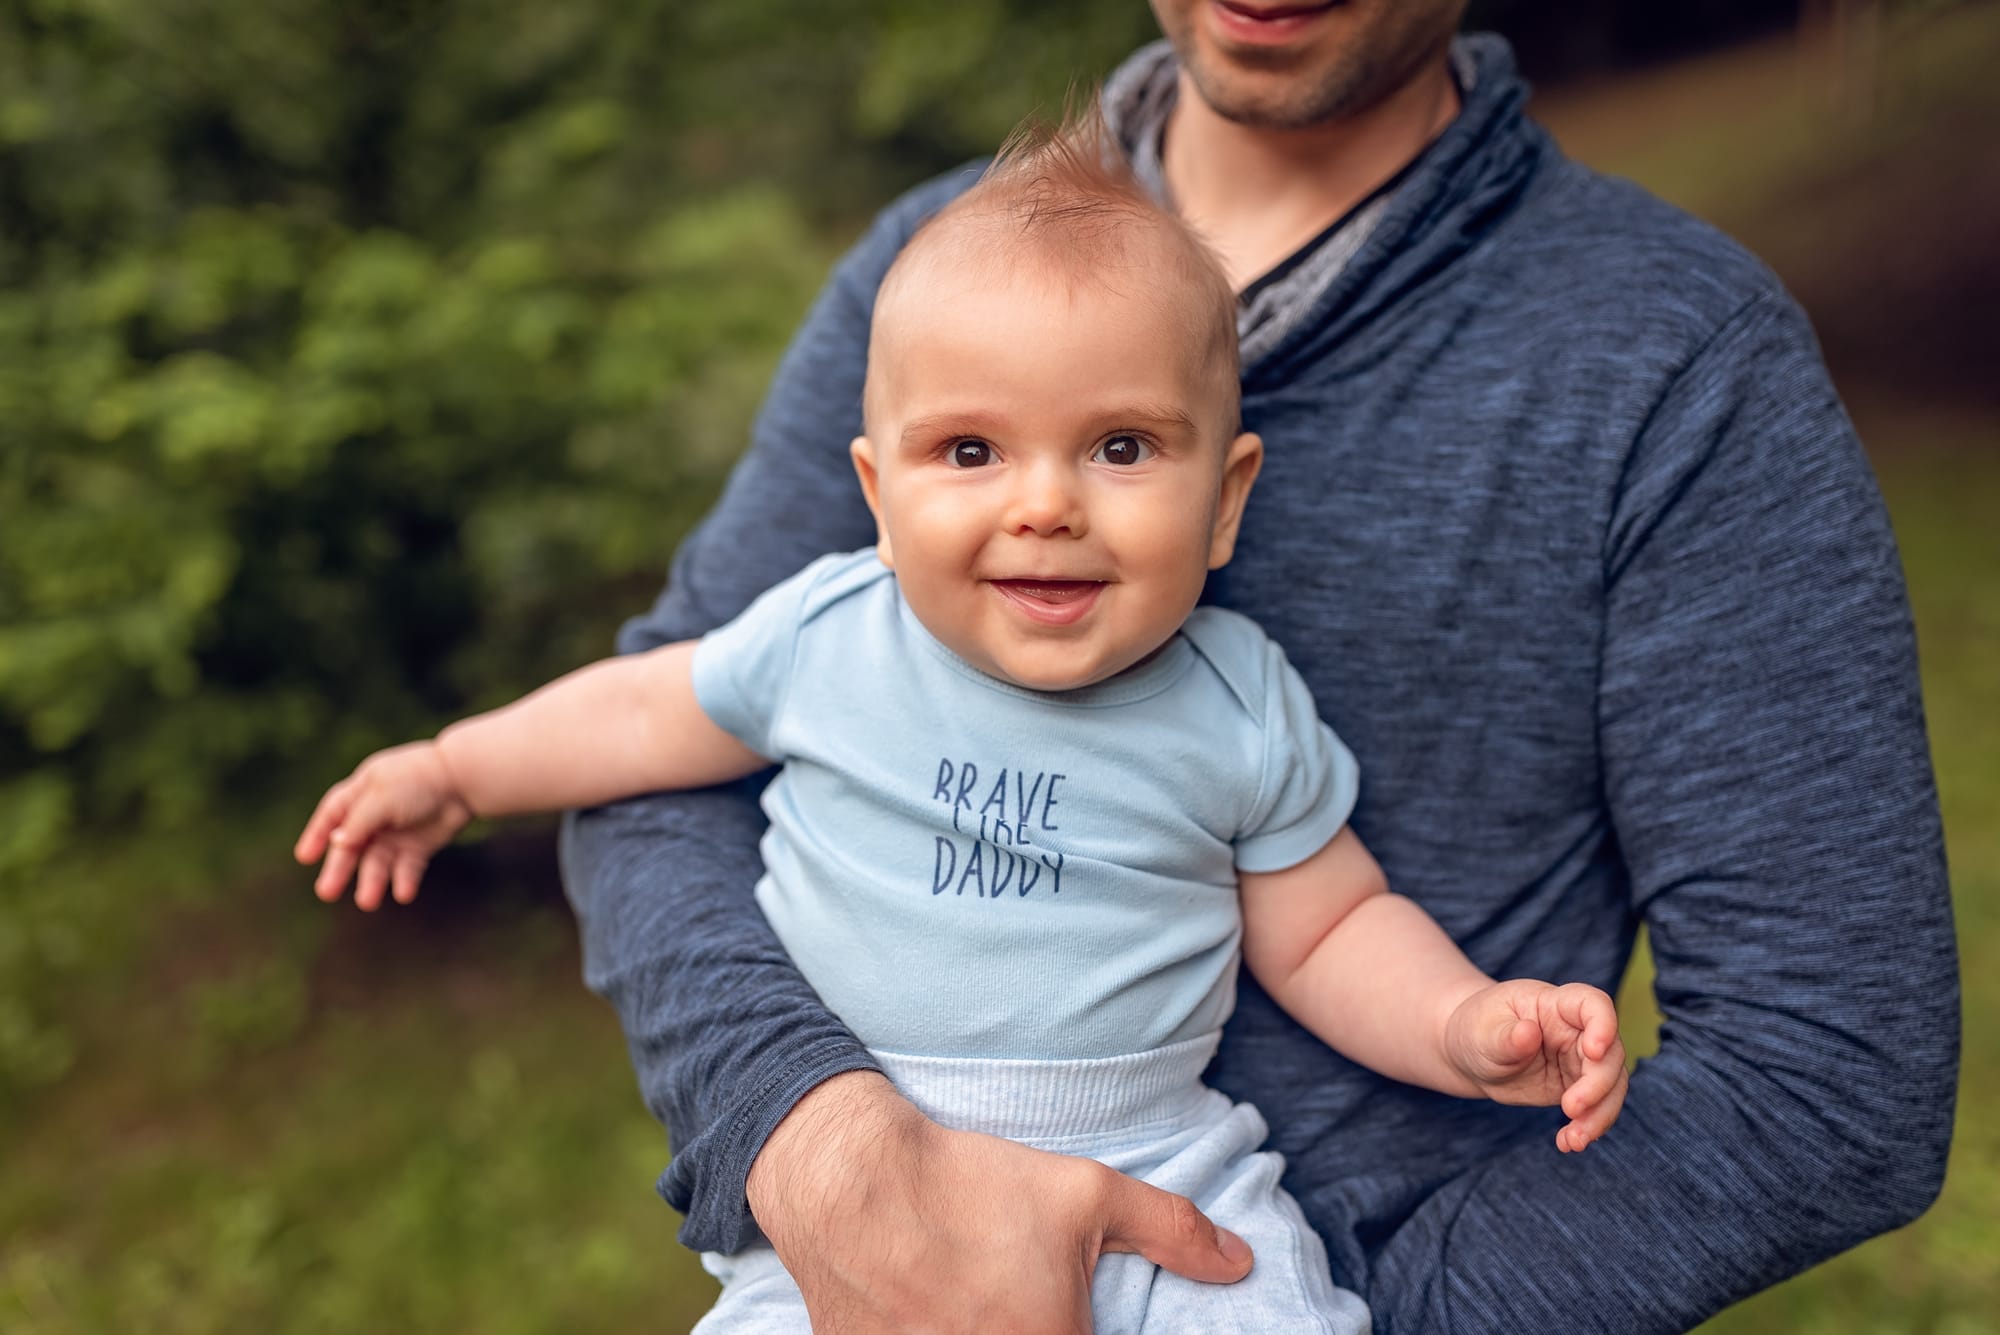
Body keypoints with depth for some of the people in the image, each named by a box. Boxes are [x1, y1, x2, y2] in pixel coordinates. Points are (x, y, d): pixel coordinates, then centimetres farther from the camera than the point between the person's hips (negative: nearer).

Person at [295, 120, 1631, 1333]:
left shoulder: (1240, 710, -6)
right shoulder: (826, 635, -5)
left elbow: (1331, 929, 4)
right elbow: (657, 711, 12)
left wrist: (1466, 1023, -14)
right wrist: (452, 769, 19)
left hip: (1159, 1164, 1)